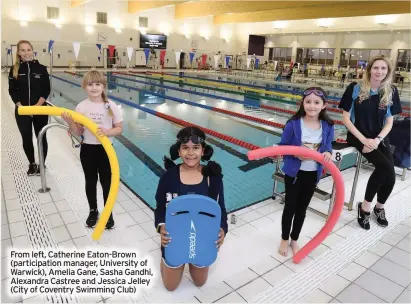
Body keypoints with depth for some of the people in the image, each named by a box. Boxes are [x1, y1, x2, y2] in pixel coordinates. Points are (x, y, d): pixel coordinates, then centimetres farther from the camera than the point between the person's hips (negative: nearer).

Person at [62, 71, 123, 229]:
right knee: (90, 182, 15)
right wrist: (70, 123, -19)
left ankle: (108, 213, 26)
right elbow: (78, 133, -1)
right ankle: (93, 211, 34)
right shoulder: (81, 107, -4)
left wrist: (107, 132, -23)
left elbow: (119, 129, -5)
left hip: (106, 149, -1)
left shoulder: (111, 106, -8)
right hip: (87, 149, 2)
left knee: (107, 182, 9)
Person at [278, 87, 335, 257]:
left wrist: (328, 153, -18)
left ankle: (294, 240, 38)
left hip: (313, 174, 3)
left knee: (302, 208, 17)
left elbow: (327, 147, 4)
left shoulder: (327, 126, -7)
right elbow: (282, 146, -9)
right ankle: (284, 239, 33)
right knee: (290, 206, 10)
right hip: (294, 172, -3)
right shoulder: (294, 124, -16)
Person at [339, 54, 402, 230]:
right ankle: (365, 206, -7)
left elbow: (389, 122, 3)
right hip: (358, 137, -4)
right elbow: (346, 119, -8)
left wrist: (377, 140, -15)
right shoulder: (355, 89, -8)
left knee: (390, 174, -13)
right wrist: (364, 139, -16)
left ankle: (379, 207, 19)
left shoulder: (391, 92, 2)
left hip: (379, 138, 4)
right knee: (385, 167, -26)